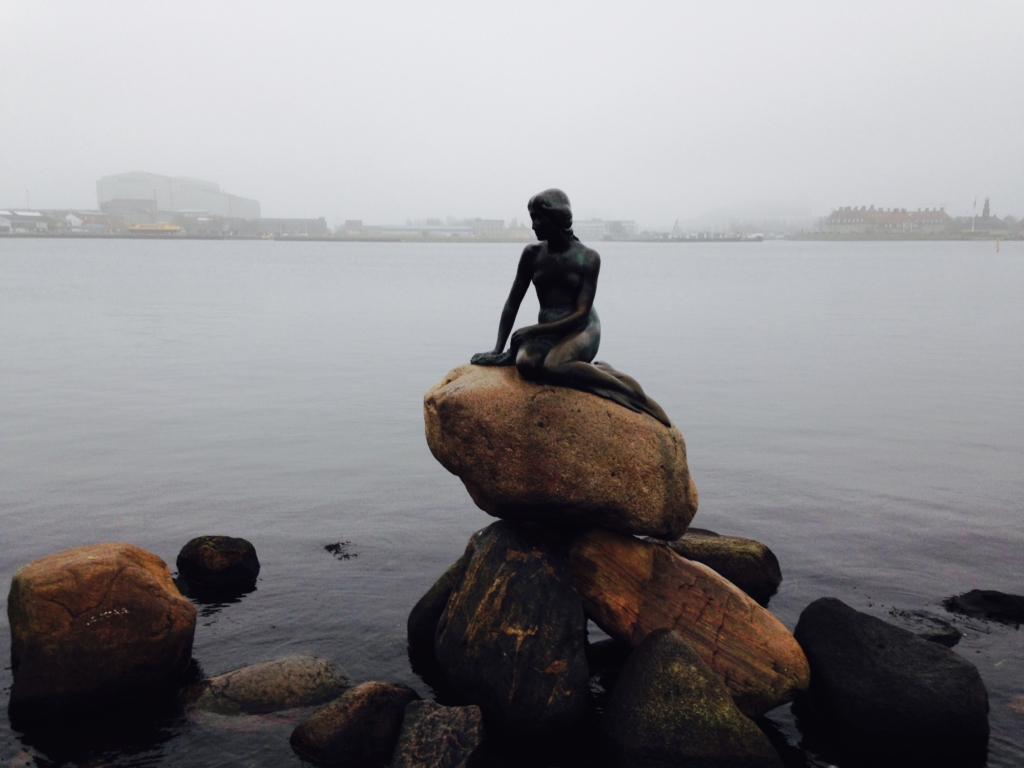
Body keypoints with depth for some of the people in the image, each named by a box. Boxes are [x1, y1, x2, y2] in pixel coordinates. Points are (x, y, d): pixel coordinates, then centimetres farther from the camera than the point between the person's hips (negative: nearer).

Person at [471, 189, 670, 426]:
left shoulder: (588, 258, -7)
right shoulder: (532, 254, 4)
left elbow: (581, 313, -12)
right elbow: (512, 303, 7)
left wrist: (532, 331, -19)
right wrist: (498, 349, -3)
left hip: (582, 330, -3)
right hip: (548, 331, 4)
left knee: (553, 366, -38)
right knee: (525, 363, -33)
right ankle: (594, 370, -14)